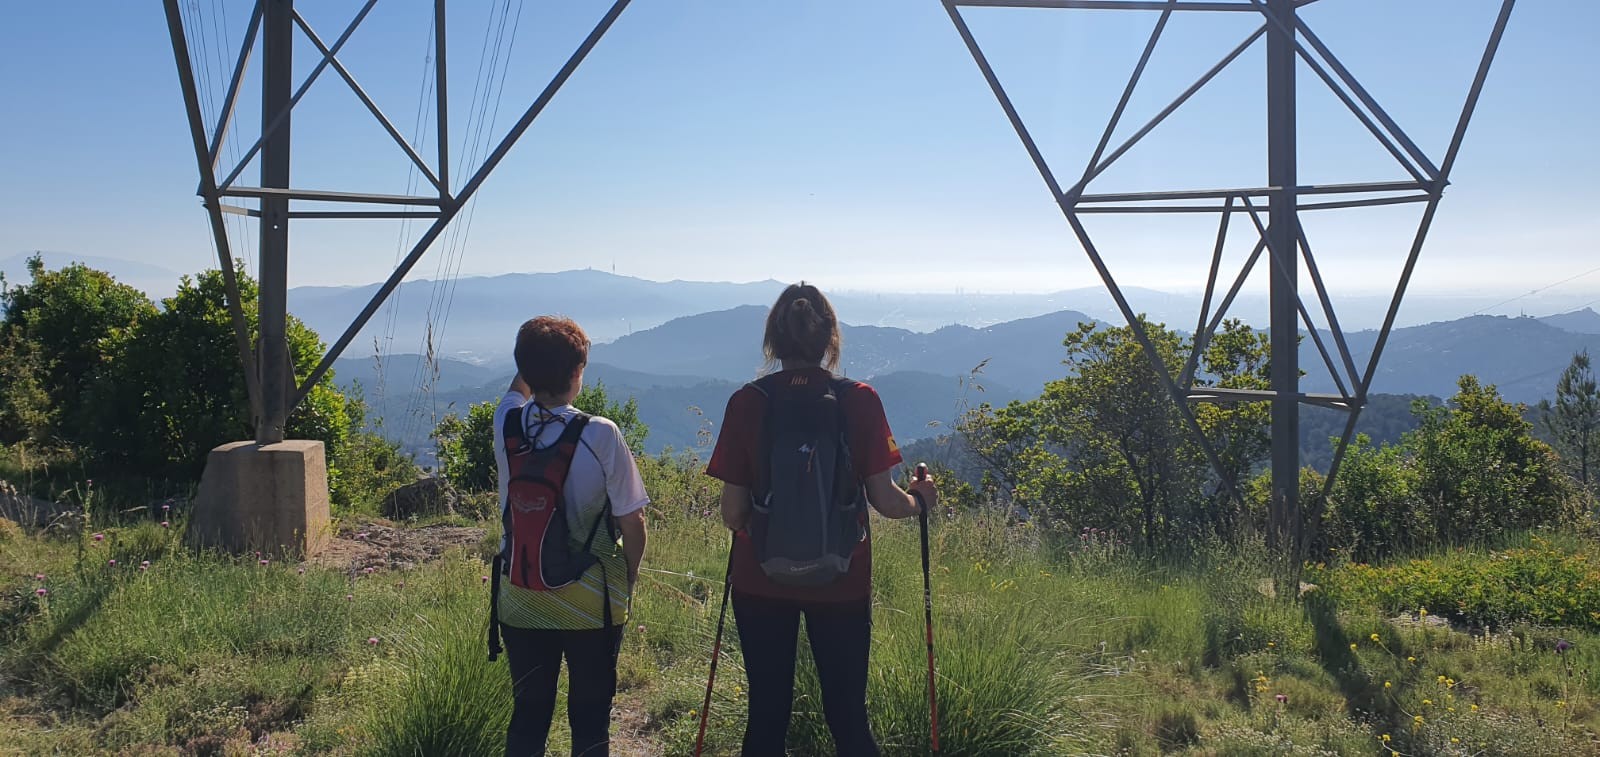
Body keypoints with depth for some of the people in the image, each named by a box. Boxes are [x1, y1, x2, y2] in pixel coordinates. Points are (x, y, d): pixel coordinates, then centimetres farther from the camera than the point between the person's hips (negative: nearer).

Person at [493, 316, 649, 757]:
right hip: (593, 604, -3)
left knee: (528, 714, 16)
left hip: (521, 600, 4)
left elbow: (520, 385, 19)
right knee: (590, 717, 11)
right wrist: (629, 575, 4)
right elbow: (631, 521, -11)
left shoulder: (507, 423, -8)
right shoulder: (600, 435, -18)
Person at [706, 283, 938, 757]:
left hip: (761, 579, 0)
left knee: (767, 713, 12)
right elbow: (885, 500, -6)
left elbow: (732, 513, -6)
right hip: (842, 581, 0)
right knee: (848, 714, 12)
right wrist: (919, 500, 15)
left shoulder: (746, 403, -6)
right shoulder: (860, 400, -6)